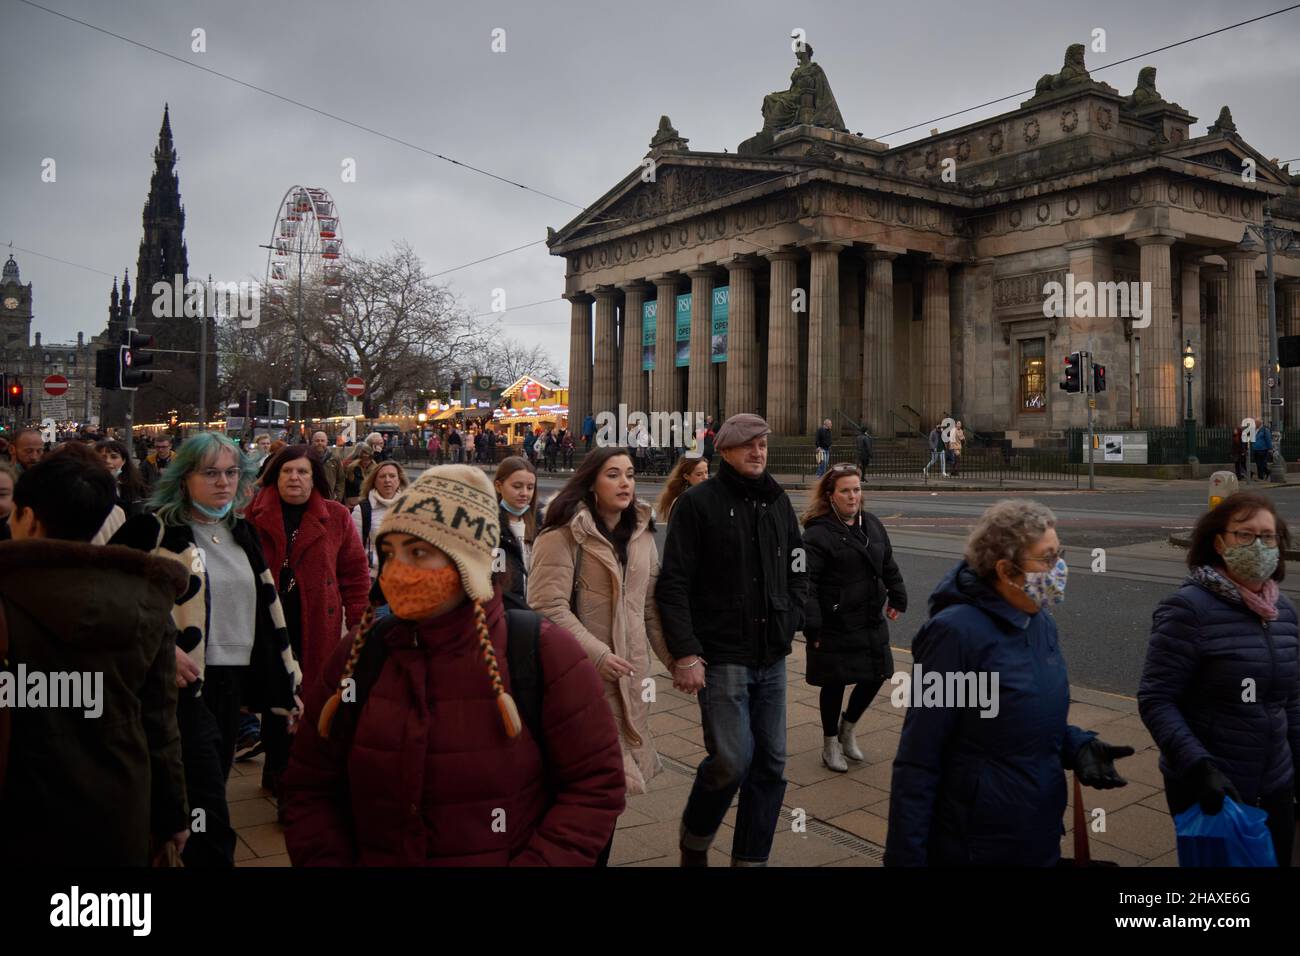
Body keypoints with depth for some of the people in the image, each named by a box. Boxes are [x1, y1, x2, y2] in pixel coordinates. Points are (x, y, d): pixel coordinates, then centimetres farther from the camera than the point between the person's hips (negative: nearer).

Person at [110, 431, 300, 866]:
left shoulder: (242, 532, 14)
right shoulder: (153, 529, -6)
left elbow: (266, 610, 19)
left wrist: (287, 682, 17)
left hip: (233, 680, 7)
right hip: (183, 683, -7)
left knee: (203, 801, 17)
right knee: (209, 813, -9)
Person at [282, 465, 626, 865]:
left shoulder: (542, 653, -17)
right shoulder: (358, 656, -6)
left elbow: (595, 784, -14)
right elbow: (311, 788, 1)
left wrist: (537, 862, -23)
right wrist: (325, 859, -13)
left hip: (511, 857, -2)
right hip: (374, 860, 3)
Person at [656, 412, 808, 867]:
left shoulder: (778, 502, 11)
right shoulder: (699, 502, -7)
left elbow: (796, 570, 21)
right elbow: (673, 585, -11)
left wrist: (791, 620, 5)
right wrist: (685, 653, -16)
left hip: (772, 658, 6)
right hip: (722, 657, -6)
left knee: (770, 763, 8)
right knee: (732, 760, -8)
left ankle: (751, 857, 23)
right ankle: (694, 840, 20)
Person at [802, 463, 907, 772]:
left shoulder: (872, 524, 8)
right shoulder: (818, 532, -15)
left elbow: (888, 565, 21)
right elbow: (806, 582, -19)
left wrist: (897, 598, 20)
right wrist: (812, 625, -22)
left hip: (871, 620, 7)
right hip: (835, 625, -7)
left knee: (876, 675, 11)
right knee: (835, 683, 4)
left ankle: (847, 728, 35)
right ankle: (830, 744, 24)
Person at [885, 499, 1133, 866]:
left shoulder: (1043, 625, 2)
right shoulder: (956, 632, -22)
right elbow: (917, 763, -20)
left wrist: (1080, 747, -5)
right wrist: (905, 857, -20)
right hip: (974, 848, -7)